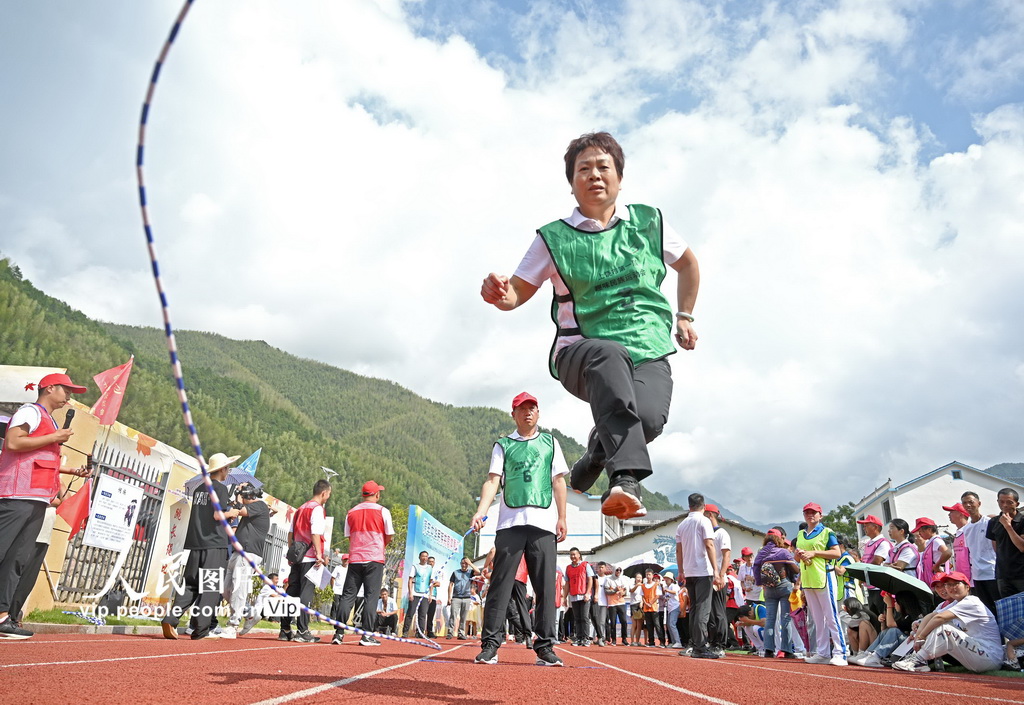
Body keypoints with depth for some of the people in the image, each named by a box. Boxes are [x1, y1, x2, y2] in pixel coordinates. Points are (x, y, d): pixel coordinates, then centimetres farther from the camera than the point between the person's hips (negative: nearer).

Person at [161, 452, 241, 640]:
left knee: (190, 585, 11)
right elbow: (217, 515, -17)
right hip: (214, 543, -7)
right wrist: (230, 513, 2)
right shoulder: (220, 488, -7)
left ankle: (170, 620, -1)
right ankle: (201, 630, 1)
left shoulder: (199, 488, 16)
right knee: (210, 588, -1)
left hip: (195, 543, 7)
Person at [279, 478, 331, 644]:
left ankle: (285, 631, 14)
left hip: (297, 557, 8)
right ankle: (302, 632, -6)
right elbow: (315, 534, -18)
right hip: (310, 557, -8)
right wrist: (320, 555, -18)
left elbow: (291, 533, 19)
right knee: (306, 593, -6)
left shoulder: (301, 509, 17)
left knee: (292, 592, 10)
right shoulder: (317, 508, -8)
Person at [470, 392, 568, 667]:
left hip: (544, 523, 1)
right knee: (500, 584, -3)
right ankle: (490, 644, 2)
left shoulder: (550, 443, 18)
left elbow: (558, 481, 13)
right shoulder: (503, 445, 13)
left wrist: (562, 518, 4)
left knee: (546, 587, 0)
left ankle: (545, 647, 7)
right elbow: (493, 480, 2)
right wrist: (480, 511, -13)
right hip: (510, 522, -1)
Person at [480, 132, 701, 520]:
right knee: (611, 354, -40)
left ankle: (599, 450, 3)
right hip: (581, 352, -2)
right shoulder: (553, 238, 6)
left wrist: (684, 317, 22)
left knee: (649, 417, -31)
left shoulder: (649, 222, 12)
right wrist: (499, 294, -15)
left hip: (649, 353, 2)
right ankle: (626, 478, -46)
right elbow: (518, 293, 8)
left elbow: (688, 264, 28)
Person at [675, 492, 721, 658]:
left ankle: (693, 645, 16)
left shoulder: (682, 524, 14)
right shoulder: (704, 521, -5)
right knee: (703, 610, -7)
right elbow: (709, 546, -13)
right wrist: (716, 572, -15)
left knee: (694, 609, 14)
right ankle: (700, 648, -10)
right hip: (703, 571, -6)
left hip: (689, 573, 6)